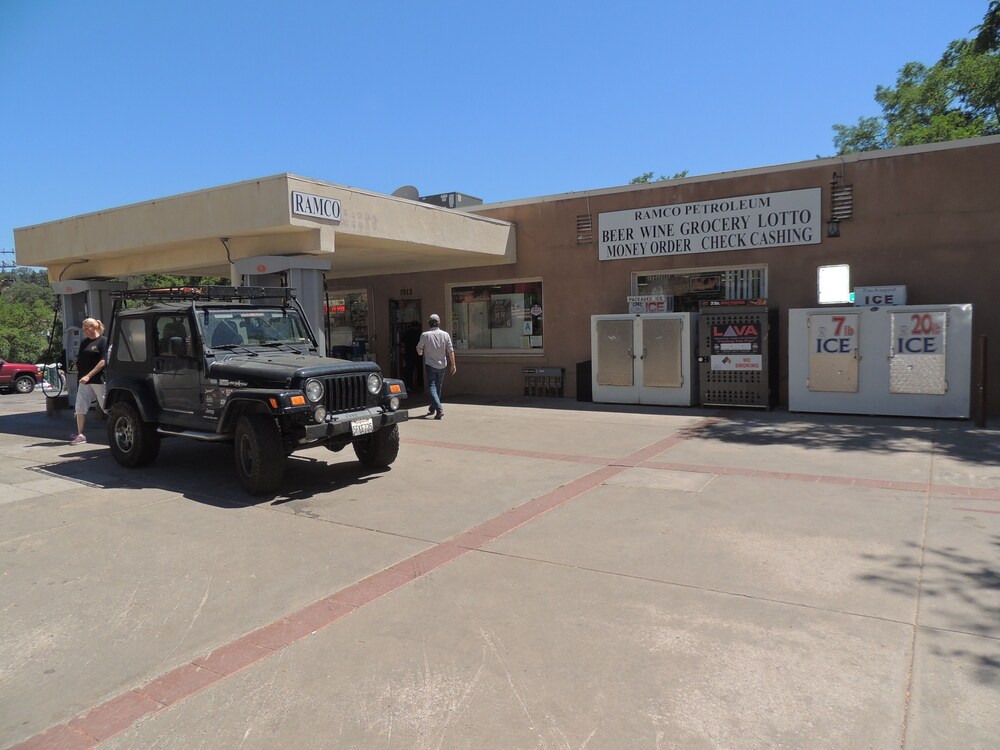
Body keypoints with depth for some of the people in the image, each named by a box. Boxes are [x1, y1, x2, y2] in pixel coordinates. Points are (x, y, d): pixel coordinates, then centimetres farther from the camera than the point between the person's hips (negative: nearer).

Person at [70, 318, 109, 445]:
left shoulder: (103, 341, -7)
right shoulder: (84, 342, 14)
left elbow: (103, 361, -14)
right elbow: (79, 360, 22)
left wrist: (88, 375, -18)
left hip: (99, 380, -7)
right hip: (84, 381, 7)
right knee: (80, 407, 4)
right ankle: (80, 434, 9)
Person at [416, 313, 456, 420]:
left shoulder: (425, 335, -8)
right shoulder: (445, 334, -2)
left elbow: (419, 350, 2)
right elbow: (450, 351, -4)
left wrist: (421, 352, 26)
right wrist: (453, 364, 1)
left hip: (430, 365, -3)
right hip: (442, 365, 4)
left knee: (432, 387, -5)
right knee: (438, 387, 17)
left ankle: (439, 410, -22)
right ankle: (432, 408, 32)